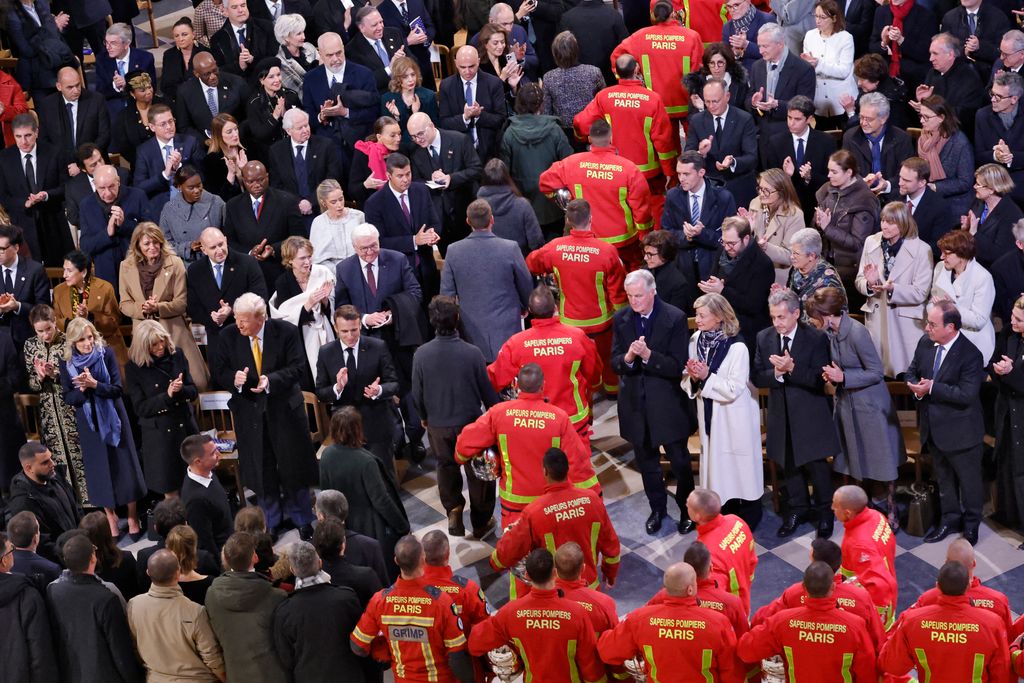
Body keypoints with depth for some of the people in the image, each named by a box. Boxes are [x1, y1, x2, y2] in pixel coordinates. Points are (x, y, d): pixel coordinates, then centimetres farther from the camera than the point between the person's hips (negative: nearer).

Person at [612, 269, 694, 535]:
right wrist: (628, 358, -25)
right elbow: (615, 363, -2)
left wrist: (648, 355, -31)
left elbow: (677, 366, -16)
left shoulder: (675, 318, -14)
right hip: (635, 401, 4)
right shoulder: (621, 319, -2)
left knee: (679, 460, 8)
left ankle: (686, 509, 28)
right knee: (646, 461, 18)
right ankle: (657, 508, 36)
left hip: (667, 402, -4)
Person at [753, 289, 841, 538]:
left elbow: (820, 379, -19)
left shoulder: (816, 338, -13)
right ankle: (798, 509, 34)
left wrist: (792, 369, -30)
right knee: (789, 465, 17)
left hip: (810, 414, -4)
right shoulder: (764, 338, -1)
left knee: (817, 465, 4)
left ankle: (825, 512, 23)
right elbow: (756, 378, -3)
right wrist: (776, 373, -22)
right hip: (781, 413, 4)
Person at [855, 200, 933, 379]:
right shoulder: (871, 242, 5)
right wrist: (869, 284, -14)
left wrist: (892, 289, -25)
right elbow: (859, 281, 9)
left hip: (907, 322, -4)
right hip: (876, 316, 4)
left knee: (905, 374, -5)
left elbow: (921, 293, -10)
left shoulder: (921, 250, -7)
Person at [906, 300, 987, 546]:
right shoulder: (925, 342, -4)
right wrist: (917, 387, -14)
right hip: (934, 427, 6)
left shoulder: (970, 355, -24)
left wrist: (932, 388, -28)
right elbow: (912, 371, 9)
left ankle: (971, 524, 32)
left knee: (968, 479, 14)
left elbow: (967, 394, -28)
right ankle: (950, 519, 39)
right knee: (943, 477, 22)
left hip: (960, 431, -6)